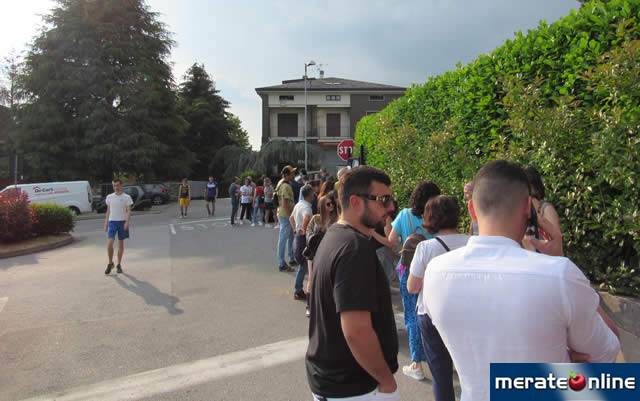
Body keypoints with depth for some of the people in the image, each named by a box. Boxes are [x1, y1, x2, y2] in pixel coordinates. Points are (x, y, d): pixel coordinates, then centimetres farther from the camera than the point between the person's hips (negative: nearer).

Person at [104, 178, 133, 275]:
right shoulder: (109, 197, 8)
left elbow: (128, 211, -5)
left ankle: (119, 265, 16)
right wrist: (106, 223, 10)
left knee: (121, 244, 6)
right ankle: (110, 263, 8)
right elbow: (108, 211, 14)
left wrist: (127, 222, -19)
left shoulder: (126, 197, -1)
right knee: (109, 243, -9)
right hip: (112, 221, 2)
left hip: (122, 222, -2)